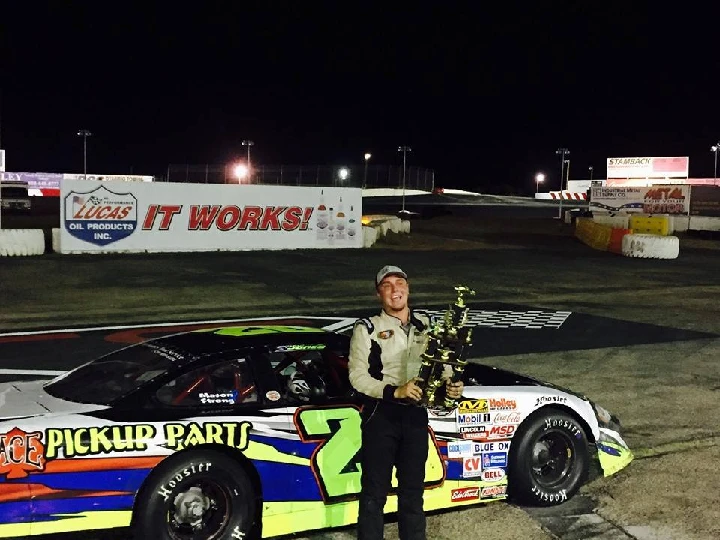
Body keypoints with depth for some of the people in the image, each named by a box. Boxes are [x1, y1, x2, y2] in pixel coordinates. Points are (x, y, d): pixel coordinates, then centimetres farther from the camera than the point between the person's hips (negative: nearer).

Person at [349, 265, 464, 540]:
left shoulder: (426, 324, 7)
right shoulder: (367, 329, -7)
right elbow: (357, 376, -11)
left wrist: (451, 385, -7)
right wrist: (394, 391, -23)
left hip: (415, 414, 4)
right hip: (381, 414, -4)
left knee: (413, 489, 16)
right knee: (374, 491, 3)